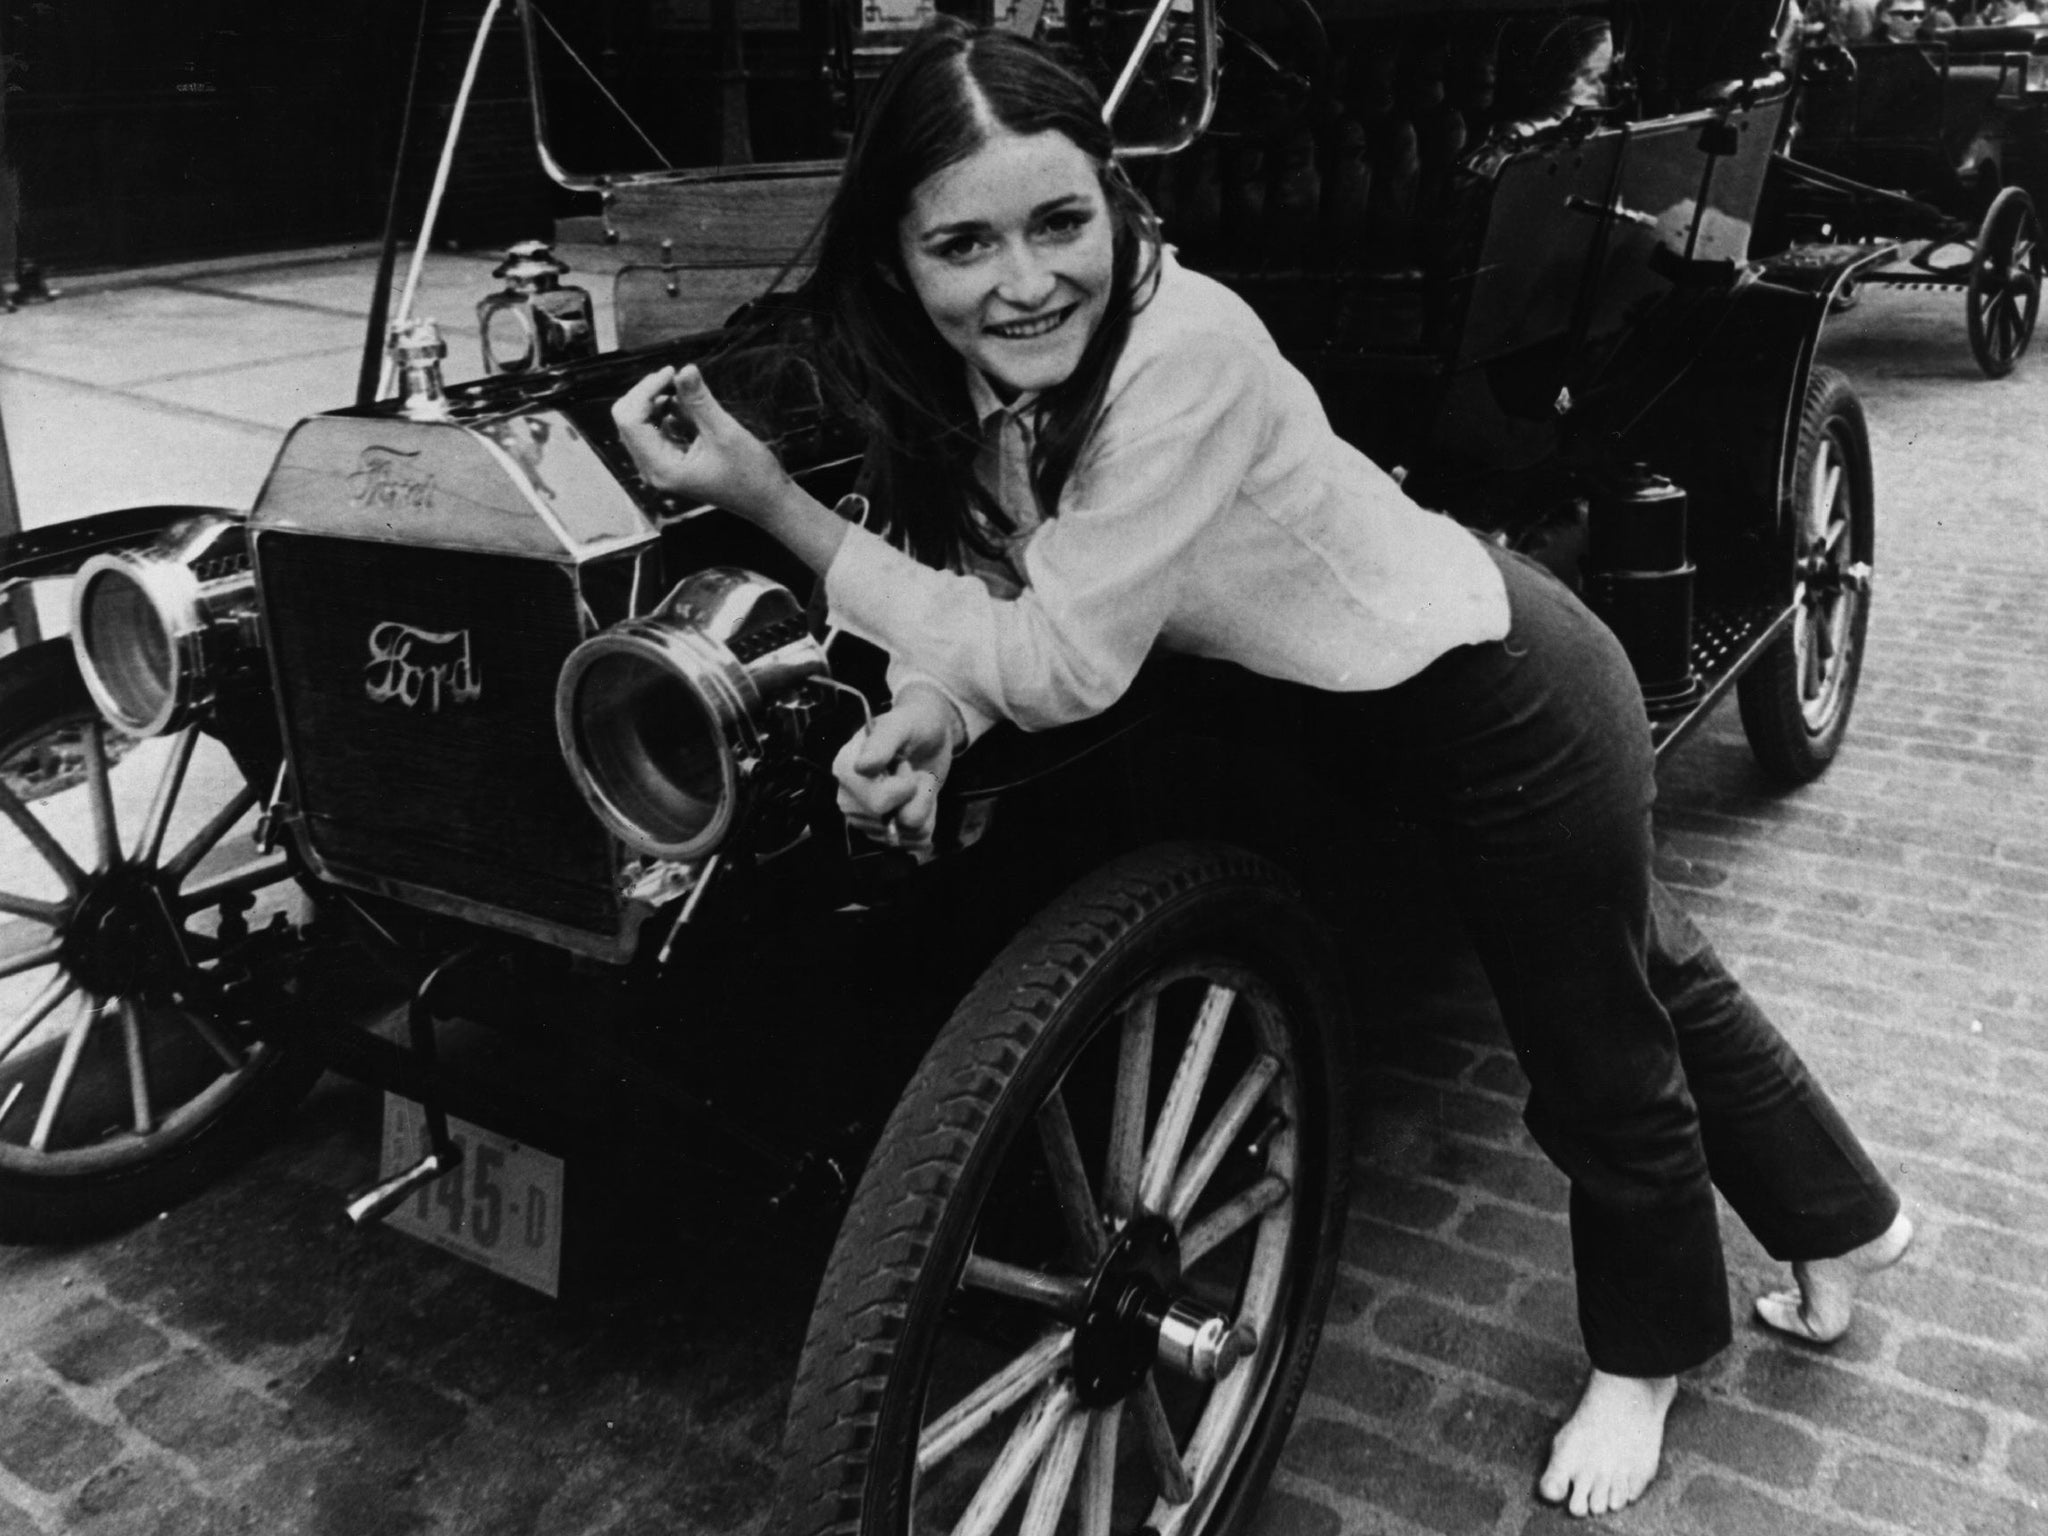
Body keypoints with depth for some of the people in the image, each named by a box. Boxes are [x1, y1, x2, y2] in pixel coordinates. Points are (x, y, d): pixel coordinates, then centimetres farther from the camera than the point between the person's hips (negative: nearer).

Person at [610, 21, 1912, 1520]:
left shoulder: (1183, 346, -33)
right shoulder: (986, 367, -9)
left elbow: (1058, 665, -32)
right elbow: (986, 587, -4)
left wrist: (773, 501, -32)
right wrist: (928, 714, -26)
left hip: (1510, 709, -8)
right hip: (1415, 688, 8)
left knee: (1606, 1058, 14)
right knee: (1657, 975, 27)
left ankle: (1645, 1357, 45)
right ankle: (1844, 1218, 54)